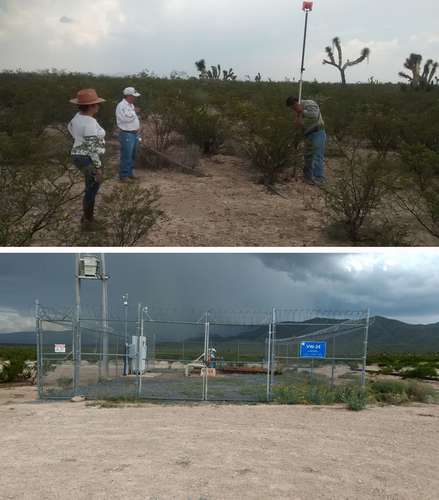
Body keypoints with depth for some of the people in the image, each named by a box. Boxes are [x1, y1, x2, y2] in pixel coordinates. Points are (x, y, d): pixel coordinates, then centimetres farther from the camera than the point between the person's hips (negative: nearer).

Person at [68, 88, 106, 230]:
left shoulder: (79, 116, 5)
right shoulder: (90, 122, -24)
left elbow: (70, 127, 26)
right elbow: (92, 148, -25)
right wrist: (98, 168, -20)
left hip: (79, 156, 10)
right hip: (89, 161, -10)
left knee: (91, 188, 21)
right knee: (92, 190, 3)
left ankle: (87, 217, 32)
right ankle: (88, 222, 14)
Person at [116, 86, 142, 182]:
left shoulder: (131, 105, 13)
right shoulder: (122, 105, -16)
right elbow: (127, 118, -29)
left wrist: (137, 128, 14)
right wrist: (134, 111, -13)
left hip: (134, 134, 9)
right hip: (126, 134, -9)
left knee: (132, 155, 15)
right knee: (126, 156, -6)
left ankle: (130, 173, 26)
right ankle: (123, 175, 2)